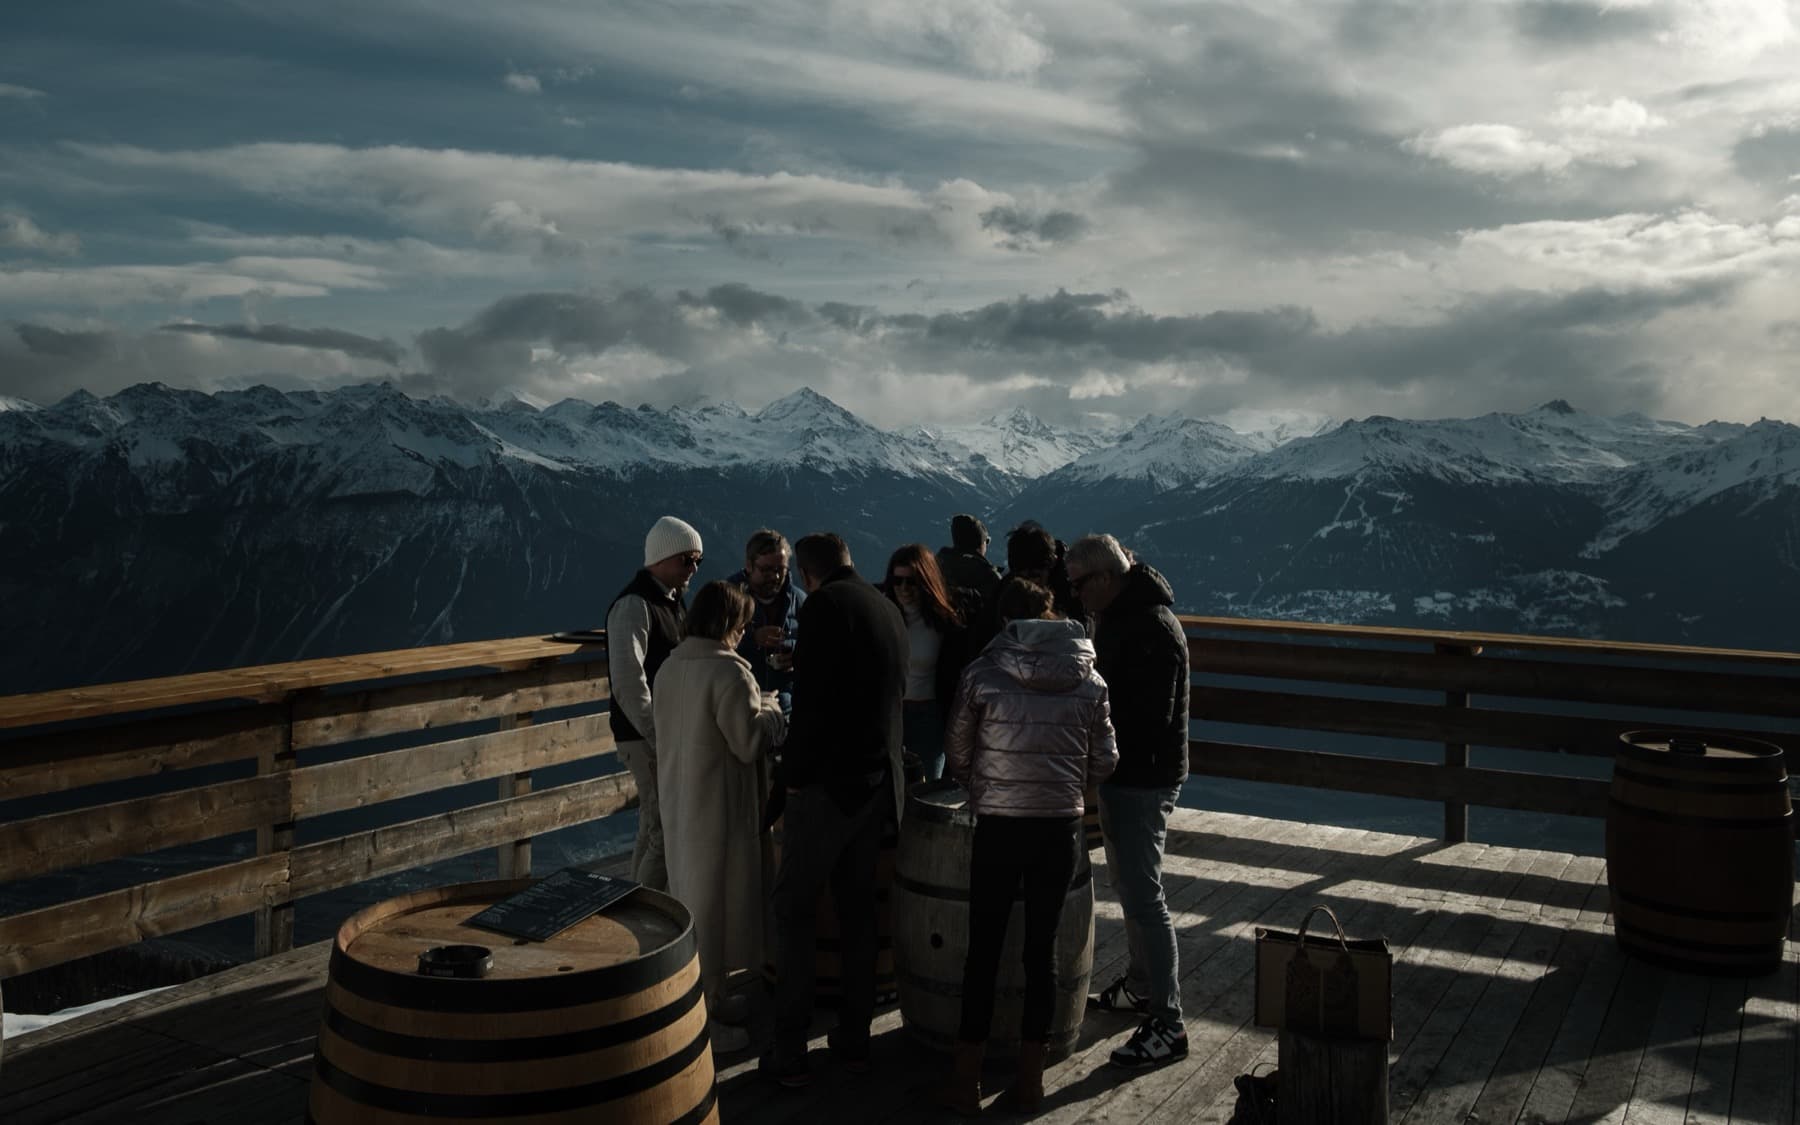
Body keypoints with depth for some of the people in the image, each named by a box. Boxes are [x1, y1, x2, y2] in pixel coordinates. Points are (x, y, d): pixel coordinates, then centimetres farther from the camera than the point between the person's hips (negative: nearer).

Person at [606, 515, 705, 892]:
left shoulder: (673, 600, 14)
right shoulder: (633, 606, -16)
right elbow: (629, 685, -22)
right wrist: (661, 740, -23)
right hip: (646, 738, -10)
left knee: (654, 828, 17)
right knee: (667, 832, -10)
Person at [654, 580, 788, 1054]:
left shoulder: (669, 667, 6)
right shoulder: (728, 671, -21)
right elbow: (749, 742, -20)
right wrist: (770, 711, -2)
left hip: (679, 802, 9)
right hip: (719, 807, -9)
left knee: (691, 899, 19)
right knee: (714, 904, 2)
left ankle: (708, 997, 34)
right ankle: (704, 1017, 11)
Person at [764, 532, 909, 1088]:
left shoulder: (823, 606, -12)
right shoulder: (890, 609, 13)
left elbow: (812, 700, -19)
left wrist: (792, 773, -10)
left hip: (829, 781, -8)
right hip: (879, 782, 8)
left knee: (795, 909, 2)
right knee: (858, 910, 16)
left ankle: (789, 1051, 4)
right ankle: (854, 1038, 23)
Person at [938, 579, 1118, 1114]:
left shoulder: (982, 673, -6)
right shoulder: (1088, 679, -1)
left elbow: (956, 755, 2)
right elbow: (1104, 762, 5)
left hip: (998, 827, -2)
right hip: (1061, 828, 2)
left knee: (984, 950, 9)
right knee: (1042, 949, 11)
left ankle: (966, 1080, 17)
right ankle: (1030, 1079, 21)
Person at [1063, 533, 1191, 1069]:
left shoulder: (1153, 629, -23)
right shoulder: (1118, 617, 9)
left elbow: (1149, 720, -27)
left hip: (1144, 780, -11)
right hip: (1123, 775, 11)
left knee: (1143, 898, -7)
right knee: (1129, 885, 21)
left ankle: (1168, 1024, 0)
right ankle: (1140, 986, 37)